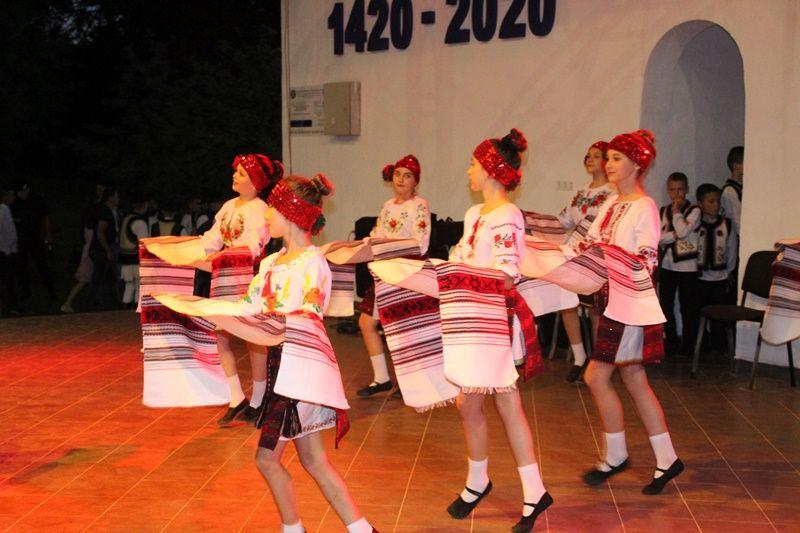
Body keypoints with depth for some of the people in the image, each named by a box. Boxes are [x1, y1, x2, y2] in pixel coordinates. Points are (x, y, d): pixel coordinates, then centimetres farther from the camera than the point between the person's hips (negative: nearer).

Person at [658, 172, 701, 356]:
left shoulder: (694, 210, -4)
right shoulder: (663, 211, 7)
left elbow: (683, 231, -20)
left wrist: (676, 210, -11)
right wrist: (675, 234, -16)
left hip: (687, 266, -4)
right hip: (667, 265, 4)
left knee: (688, 308, 3)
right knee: (666, 305, 10)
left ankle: (687, 345, 14)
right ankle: (671, 342, 23)